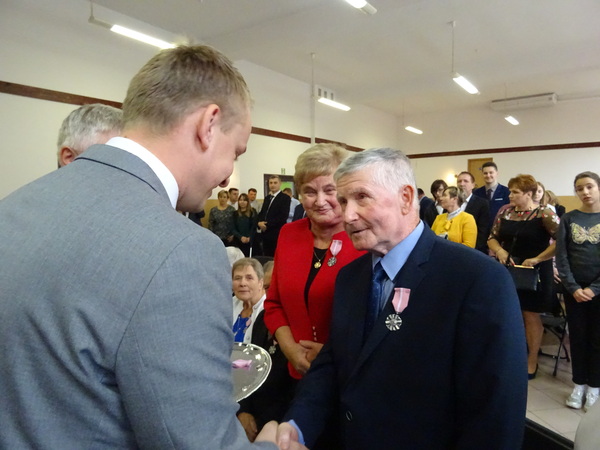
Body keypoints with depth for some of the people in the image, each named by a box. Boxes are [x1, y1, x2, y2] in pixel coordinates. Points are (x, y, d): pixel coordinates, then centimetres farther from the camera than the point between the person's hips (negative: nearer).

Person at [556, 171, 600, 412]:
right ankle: (579, 384, 22)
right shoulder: (568, 219, 0)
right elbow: (561, 257, -2)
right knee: (577, 337, 9)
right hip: (573, 289, 1)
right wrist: (574, 288, -11)